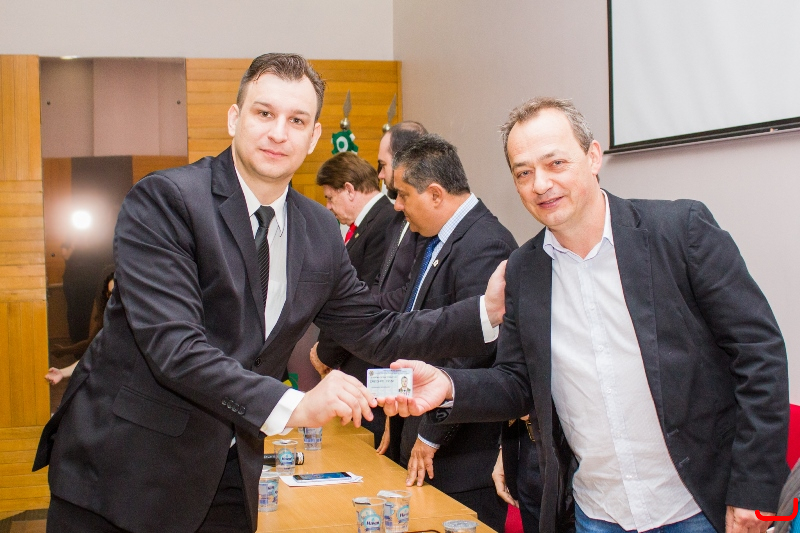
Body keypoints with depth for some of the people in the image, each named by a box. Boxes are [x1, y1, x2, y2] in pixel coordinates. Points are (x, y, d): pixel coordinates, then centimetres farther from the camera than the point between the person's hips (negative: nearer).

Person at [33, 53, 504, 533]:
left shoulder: (320, 232, 4)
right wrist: (292, 406, -35)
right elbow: (173, 346, -25)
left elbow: (378, 334, 12)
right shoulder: (163, 201, -16)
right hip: (123, 471, -5)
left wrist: (488, 310, 2)